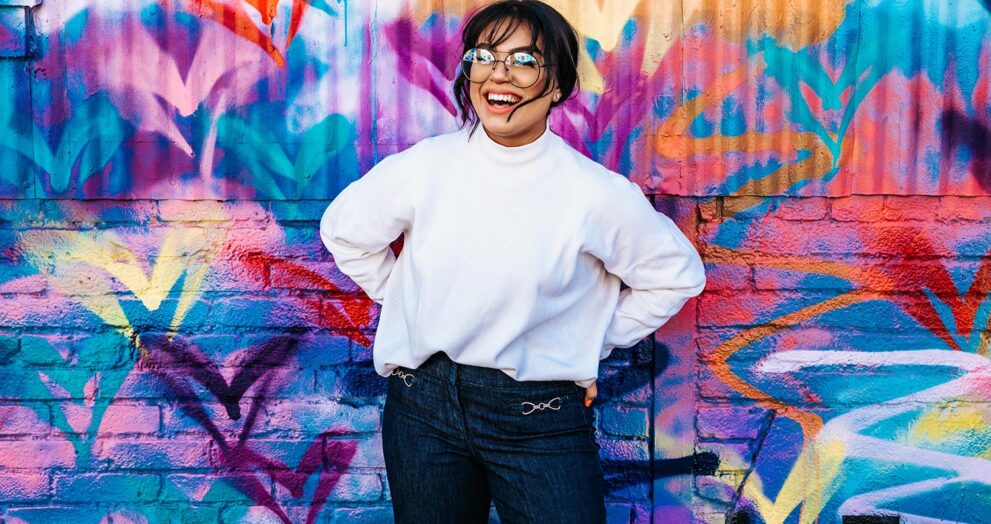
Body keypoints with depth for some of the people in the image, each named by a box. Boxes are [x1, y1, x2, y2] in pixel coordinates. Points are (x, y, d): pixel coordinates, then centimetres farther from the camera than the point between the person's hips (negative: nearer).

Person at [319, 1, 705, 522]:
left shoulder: (597, 194, -12)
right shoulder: (421, 167, -6)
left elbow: (676, 274, 3)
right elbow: (344, 231, 12)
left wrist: (596, 342, 2)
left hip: (540, 419, -2)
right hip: (423, 404, 2)